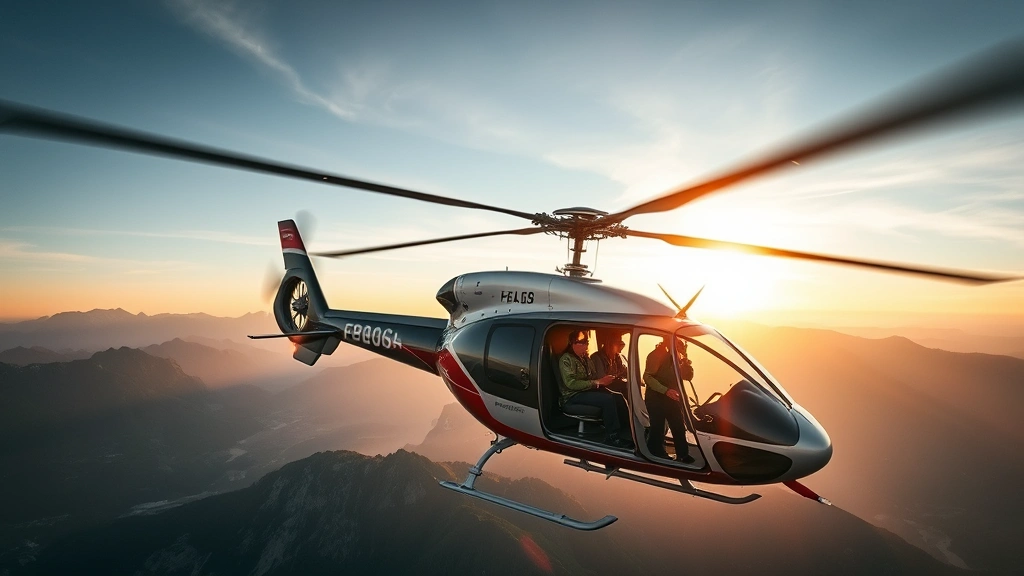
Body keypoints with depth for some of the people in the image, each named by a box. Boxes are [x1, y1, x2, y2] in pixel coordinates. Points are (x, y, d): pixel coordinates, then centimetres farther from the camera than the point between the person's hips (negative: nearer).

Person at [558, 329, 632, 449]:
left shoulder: (585, 358, 13)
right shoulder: (566, 359, -12)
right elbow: (571, 383, -22)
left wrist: (603, 380, -6)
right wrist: (598, 382, -21)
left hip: (587, 390, 8)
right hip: (573, 396, -8)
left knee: (617, 397, -14)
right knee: (608, 399, -28)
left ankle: (625, 432, -10)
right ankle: (612, 436, -19)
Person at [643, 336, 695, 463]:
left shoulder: (678, 356, 10)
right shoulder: (656, 354, -13)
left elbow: (688, 376, 6)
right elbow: (647, 377, -19)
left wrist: (684, 358, -10)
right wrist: (666, 390, -29)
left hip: (673, 398, 7)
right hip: (656, 398, -7)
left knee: (680, 429, 10)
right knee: (658, 430, -3)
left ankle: (683, 457, 25)